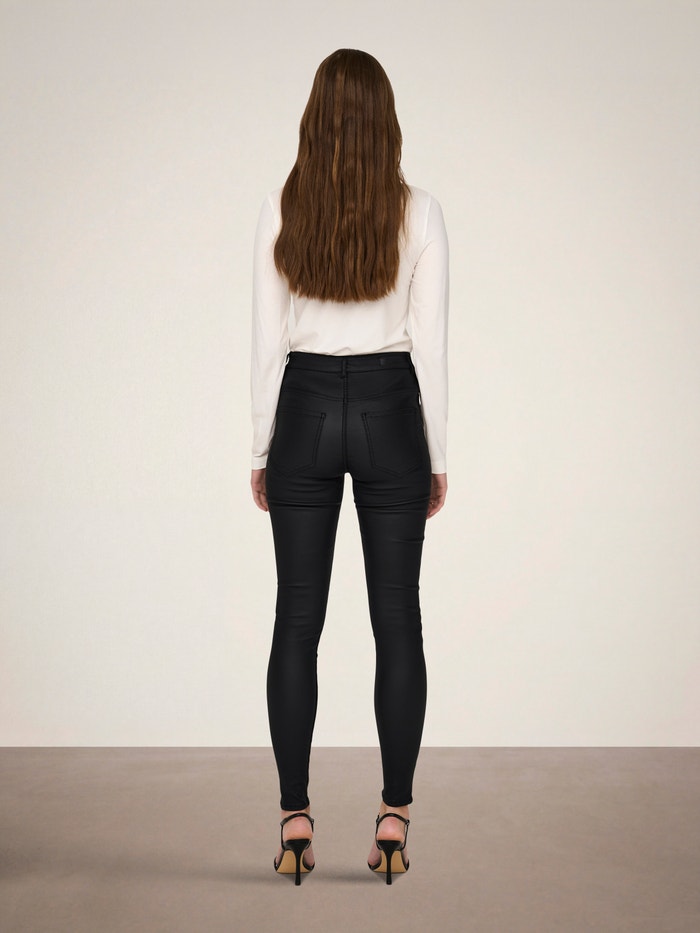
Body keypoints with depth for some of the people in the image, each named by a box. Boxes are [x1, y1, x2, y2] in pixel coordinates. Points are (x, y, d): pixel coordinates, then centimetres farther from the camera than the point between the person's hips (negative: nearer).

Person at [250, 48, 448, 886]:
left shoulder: (281, 211, -2)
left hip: (305, 413, 1)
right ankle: (393, 824, 9)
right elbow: (430, 344, -4)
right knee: (396, 622, 6)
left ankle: (294, 824, 10)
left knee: (297, 622, 7)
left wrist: (261, 452, 7)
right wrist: (437, 455, 4)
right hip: (389, 414, 0)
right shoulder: (417, 212, -4)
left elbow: (267, 344, -1)